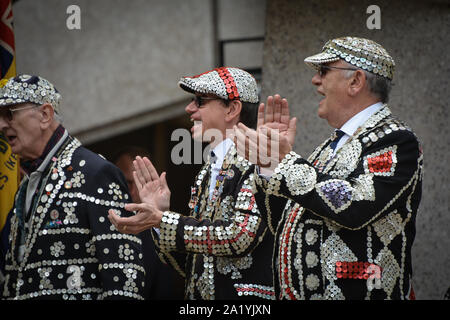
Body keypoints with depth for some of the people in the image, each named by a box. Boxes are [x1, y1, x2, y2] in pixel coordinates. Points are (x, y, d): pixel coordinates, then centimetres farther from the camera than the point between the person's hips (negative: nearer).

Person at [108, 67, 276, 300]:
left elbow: (241, 236, -21)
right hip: (198, 298, 7)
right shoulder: (206, 173, 13)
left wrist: (161, 220, -18)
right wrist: (162, 212, -1)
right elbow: (190, 268, 12)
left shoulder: (258, 162, -9)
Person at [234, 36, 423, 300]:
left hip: (356, 293, -8)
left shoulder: (395, 142, -10)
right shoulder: (331, 146, 15)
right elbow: (284, 224, 15)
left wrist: (286, 162, -19)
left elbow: (355, 207, -26)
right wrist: (272, 158, 3)